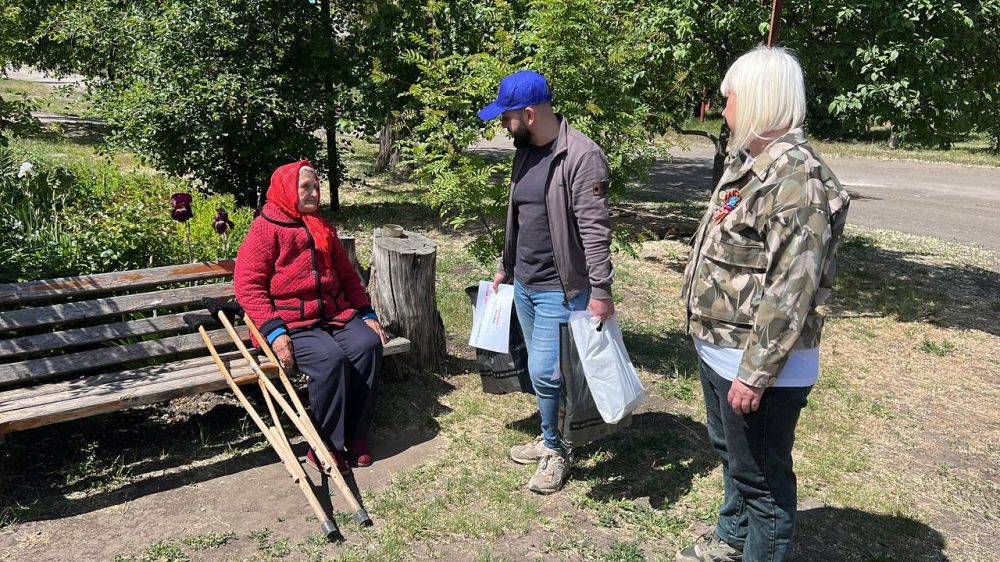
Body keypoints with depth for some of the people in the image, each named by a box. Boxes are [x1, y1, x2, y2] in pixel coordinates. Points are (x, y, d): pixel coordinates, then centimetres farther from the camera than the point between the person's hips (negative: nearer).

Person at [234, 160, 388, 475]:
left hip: (335, 314, 6)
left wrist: (367, 313, 11)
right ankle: (325, 446, -14)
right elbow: (248, 285, -10)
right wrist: (274, 332, -20)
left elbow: (347, 274, 23)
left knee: (368, 346, -22)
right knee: (331, 358, -31)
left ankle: (355, 437, -10)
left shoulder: (322, 228, 19)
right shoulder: (265, 229, -3)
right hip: (291, 323, -6)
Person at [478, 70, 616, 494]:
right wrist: (505, 267, 23)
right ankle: (550, 439, 33)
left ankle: (555, 451, 16)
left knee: (544, 371, -5)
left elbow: (595, 230, -20)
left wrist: (600, 290, -22)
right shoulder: (525, 151, 9)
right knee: (540, 368, 17)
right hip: (523, 284, 8)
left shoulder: (581, 156, -18)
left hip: (560, 289, -8)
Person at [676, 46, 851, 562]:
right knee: (731, 453, 27)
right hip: (717, 349, 10)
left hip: (757, 364, -10)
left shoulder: (796, 176, -22)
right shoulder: (746, 162, 10)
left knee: (761, 478, 7)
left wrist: (756, 373, -24)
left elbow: (792, 290, -26)